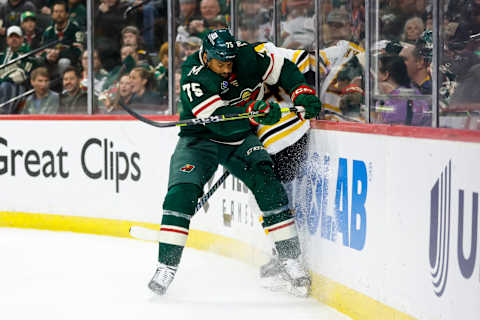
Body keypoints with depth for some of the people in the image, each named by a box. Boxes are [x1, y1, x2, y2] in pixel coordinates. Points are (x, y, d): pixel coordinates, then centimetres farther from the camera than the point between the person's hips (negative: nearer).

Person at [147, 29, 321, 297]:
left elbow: (283, 69, 1)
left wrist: (303, 93, -15)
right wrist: (255, 111, -47)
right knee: (182, 192, -20)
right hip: (201, 139, -2)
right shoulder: (194, 78, -25)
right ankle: (167, 266, -13)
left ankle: (291, 257, -10)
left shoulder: (246, 56, -14)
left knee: (266, 182, -16)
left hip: (242, 139, 3)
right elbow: (219, 122, -35)